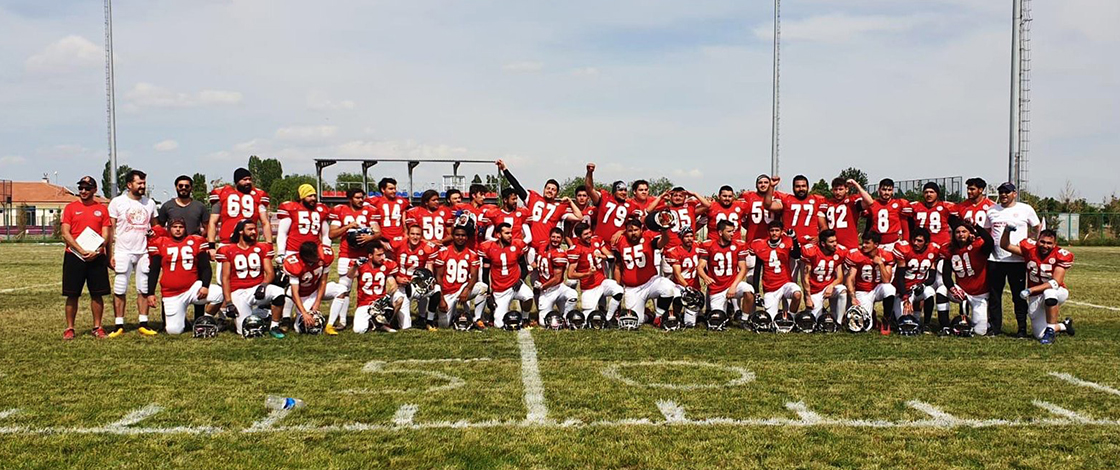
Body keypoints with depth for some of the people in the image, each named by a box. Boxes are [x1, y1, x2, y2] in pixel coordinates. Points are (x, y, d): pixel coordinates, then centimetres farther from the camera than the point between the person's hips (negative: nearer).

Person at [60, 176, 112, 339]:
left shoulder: (102, 209, 9)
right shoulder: (70, 208, 4)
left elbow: (106, 234, 3)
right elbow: (65, 234, -3)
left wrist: (96, 251, -13)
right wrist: (81, 250, -15)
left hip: (96, 257, 1)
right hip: (74, 256, -1)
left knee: (97, 294, 3)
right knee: (72, 294, 1)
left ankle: (97, 327, 13)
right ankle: (69, 328, 10)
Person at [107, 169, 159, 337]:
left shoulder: (150, 203, 9)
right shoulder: (117, 202, -1)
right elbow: (110, 230, -1)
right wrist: (110, 254, -6)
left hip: (144, 252, 3)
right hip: (123, 252, -3)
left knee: (144, 289, 5)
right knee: (119, 290, -1)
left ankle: (143, 323, 12)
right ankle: (118, 325, 5)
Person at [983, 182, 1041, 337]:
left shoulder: (1025, 209, 1)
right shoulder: (992, 210, 12)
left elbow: (1037, 228, 8)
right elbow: (986, 231, 21)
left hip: (1017, 259, -3)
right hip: (995, 259, 4)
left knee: (1019, 295, 1)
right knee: (994, 295, 7)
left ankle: (1022, 328, 9)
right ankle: (995, 327, 16)